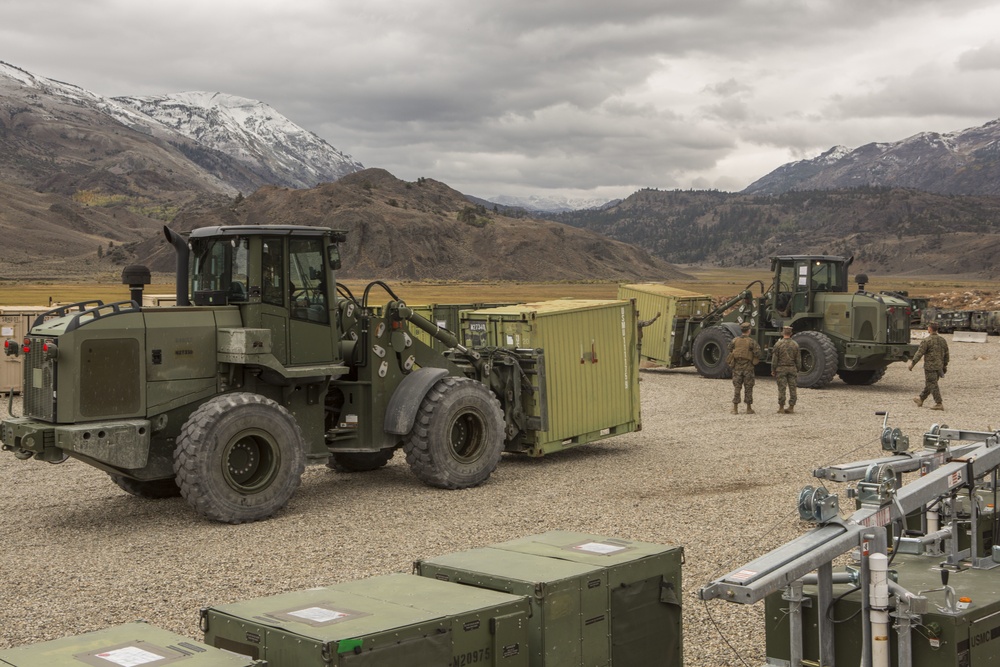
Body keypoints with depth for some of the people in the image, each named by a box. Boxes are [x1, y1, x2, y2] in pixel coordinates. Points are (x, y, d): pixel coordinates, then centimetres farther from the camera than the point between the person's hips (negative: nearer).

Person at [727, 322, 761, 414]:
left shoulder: (734, 341, -1)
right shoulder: (752, 342, -9)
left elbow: (730, 352, 3)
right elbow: (757, 353, -13)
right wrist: (756, 360, 7)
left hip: (737, 367, 2)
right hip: (748, 367, -2)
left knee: (736, 388, 6)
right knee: (748, 388, 7)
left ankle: (735, 409, 5)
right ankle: (749, 408, 12)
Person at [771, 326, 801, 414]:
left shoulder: (778, 344, -7)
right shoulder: (795, 344, 1)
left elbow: (774, 358, -6)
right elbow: (798, 360, 5)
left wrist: (773, 370, 1)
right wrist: (798, 370, 14)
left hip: (781, 368, -2)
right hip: (792, 368, 2)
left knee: (781, 388, 0)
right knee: (793, 388, 7)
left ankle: (781, 408, 2)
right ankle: (791, 407, 8)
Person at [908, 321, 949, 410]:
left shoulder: (926, 341, -14)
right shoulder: (942, 340, 9)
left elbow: (919, 353, -15)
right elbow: (946, 354, 14)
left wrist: (912, 363, -10)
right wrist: (945, 365, 23)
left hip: (930, 366, -7)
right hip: (939, 366, 7)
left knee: (932, 385, -3)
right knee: (929, 384, 17)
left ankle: (939, 404, -7)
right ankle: (920, 399, 29)